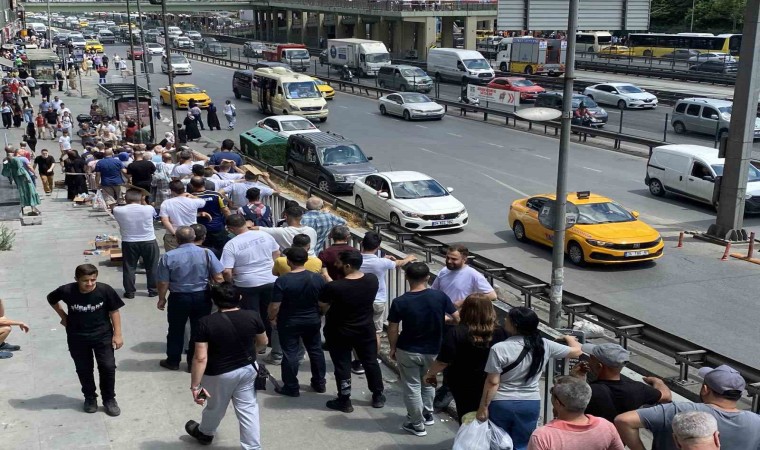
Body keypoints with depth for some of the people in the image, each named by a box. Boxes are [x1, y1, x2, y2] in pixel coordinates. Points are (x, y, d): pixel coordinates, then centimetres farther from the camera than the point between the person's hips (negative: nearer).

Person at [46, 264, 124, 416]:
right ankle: (90, 398, 32)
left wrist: (117, 334, -8)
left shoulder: (105, 290, -19)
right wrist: (63, 315, 4)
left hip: (103, 335, -1)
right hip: (77, 338, 1)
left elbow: (114, 311, -7)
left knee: (108, 367, -1)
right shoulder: (67, 291, -17)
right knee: (84, 369, 11)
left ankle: (109, 399, 17)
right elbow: (51, 299, 6)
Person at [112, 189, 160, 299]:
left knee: (129, 268, 13)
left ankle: (130, 292, 18)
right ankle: (153, 290, 21)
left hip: (129, 243, 0)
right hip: (149, 242, 0)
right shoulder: (148, 209, -12)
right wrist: (143, 201, 20)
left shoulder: (118, 211, -12)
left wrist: (127, 201, 9)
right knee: (152, 267, 13)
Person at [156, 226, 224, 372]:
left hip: (178, 298, -1)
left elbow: (163, 283, -8)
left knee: (176, 330, 16)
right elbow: (218, 278, -8)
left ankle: (173, 361, 28)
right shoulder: (206, 253, -9)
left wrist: (161, 299, 8)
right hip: (202, 297, 1)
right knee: (199, 330, 12)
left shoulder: (168, 257, -11)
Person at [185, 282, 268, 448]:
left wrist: (195, 386, -17)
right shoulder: (253, 316, -13)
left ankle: (205, 433, 49)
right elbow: (263, 343, 3)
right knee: (248, 409, 14)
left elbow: (200, 358, -23)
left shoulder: (206, 323, -22)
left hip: (219, 374, -1)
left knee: (215, 407, 23)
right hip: (248, 369, 2)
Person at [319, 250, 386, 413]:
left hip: (339, 332, -4)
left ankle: (344, 401, 23)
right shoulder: (372, 280, -13)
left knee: (342, 365, 12)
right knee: (371, 362, 19)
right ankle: (378, 396, 33)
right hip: (366, 329, 4)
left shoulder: (334, 287, -28)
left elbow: (322, 305, -10)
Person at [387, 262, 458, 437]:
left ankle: (417, 424, 24)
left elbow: (392, 330, -11)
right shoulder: (440, 296, -14)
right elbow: (457, 319, -6)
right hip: (433, 350, 3)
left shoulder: (399, 302, -18)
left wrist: (393, 348, 6)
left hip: (407, 351, -2)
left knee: (412, 387, 13)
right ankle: (428, 414, 42)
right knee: (428, 383, 27)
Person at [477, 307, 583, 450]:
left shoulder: (499, 349, -19)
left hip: (501, 404, -3)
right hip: (530, 404, 3)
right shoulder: (544, 345, -7)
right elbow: (576, 351, 4)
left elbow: (492, 383, -15)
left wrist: (483, 407, -4)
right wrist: (569, 338, 25)